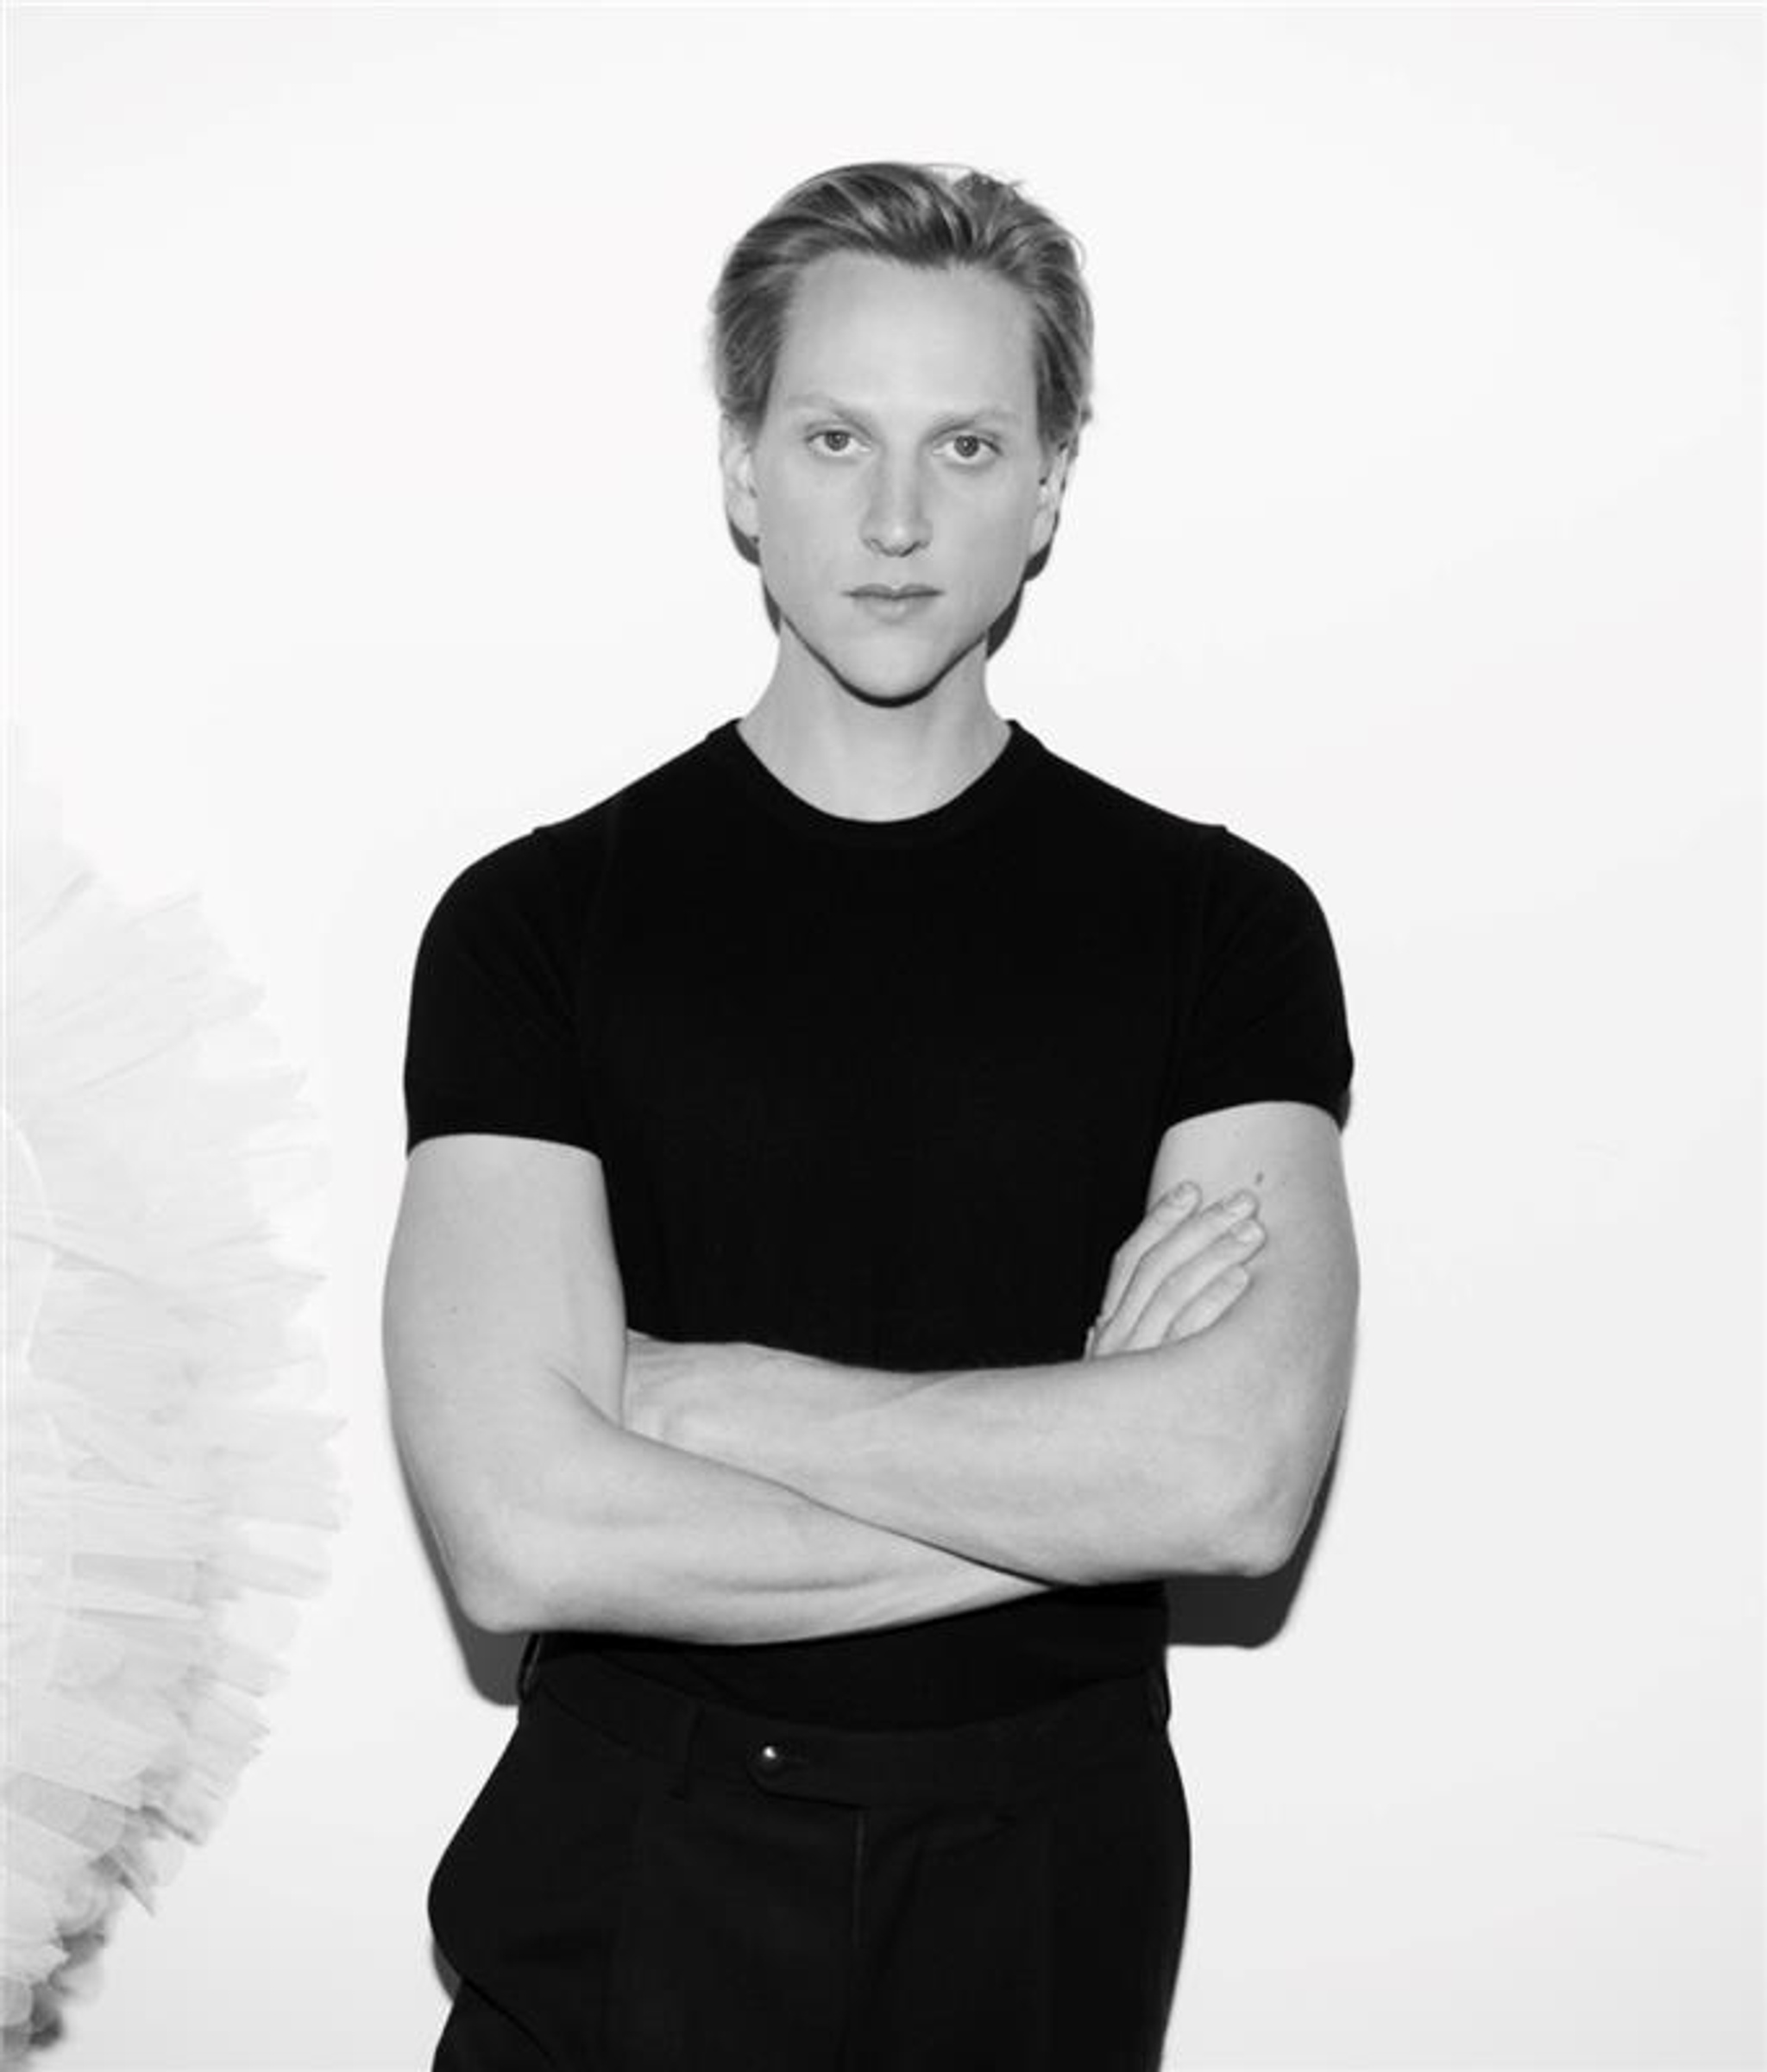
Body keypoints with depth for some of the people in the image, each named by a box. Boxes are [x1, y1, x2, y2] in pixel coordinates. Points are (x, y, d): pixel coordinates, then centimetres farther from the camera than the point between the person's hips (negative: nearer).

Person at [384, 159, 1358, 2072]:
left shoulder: (1219, 923, -4)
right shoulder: (539, 921, -7)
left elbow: (1244, 1481, -17)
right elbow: (520, 1532, -18)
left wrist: (700, 1391, -16)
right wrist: (1072, 1457, -15)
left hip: (1050, 1886, 2)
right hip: (628, 1879, -1)